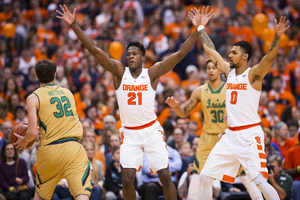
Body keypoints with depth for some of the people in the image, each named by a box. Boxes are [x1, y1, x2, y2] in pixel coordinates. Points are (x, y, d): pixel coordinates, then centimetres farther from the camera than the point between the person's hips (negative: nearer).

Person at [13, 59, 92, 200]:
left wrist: (24, 141, 13)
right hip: (73, 147, 1)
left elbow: (33, 132, -8)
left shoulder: (34, 98, 0)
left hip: (49, 150, -1)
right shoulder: (68, 93, 13)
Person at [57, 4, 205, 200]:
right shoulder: (119, 71, -2)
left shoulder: (152, 73, -4)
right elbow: (95, 50, -10)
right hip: (129, 133, 1)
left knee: (165, 177, -1)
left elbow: (180, 54, -11)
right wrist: (74, 25, -18)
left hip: (152, 131, -1)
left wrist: (198, 29, -21)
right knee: (127, 180, -7)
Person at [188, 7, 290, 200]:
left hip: (250, 135, -7)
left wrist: (277, 37, -42)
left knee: (260, 180, -16)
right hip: (230, 135, 7)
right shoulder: (229, 71, 11)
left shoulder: (253, 74, -8)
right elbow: (211, 51, 22)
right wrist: (201, 28, 27)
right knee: (205, 176, 6)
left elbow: (270, 57, -26)